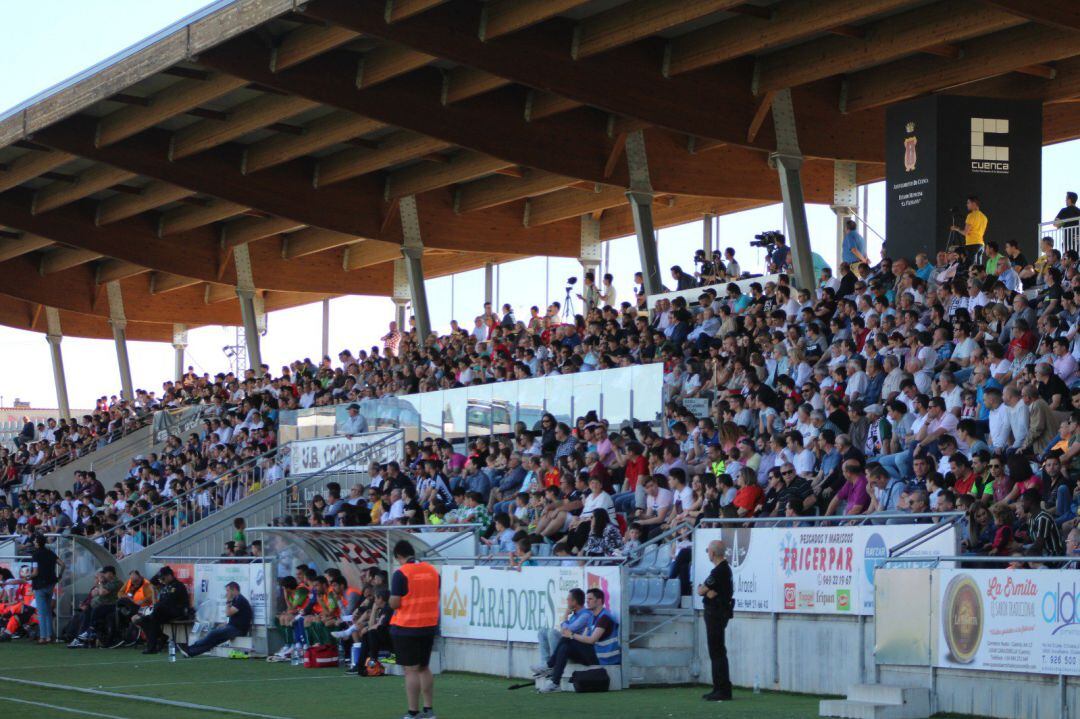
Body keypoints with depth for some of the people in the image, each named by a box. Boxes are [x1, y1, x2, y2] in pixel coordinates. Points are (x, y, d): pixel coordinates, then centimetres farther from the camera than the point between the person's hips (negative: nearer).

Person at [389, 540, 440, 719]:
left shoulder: (401, 574, -13)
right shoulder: (433, 571, 5)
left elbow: (394, 603, -15)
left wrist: (392, 599, 6)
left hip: (406, 627, -6)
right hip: (429, 626, 6)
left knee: (411, 670, -2)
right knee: (424, 667, 17)